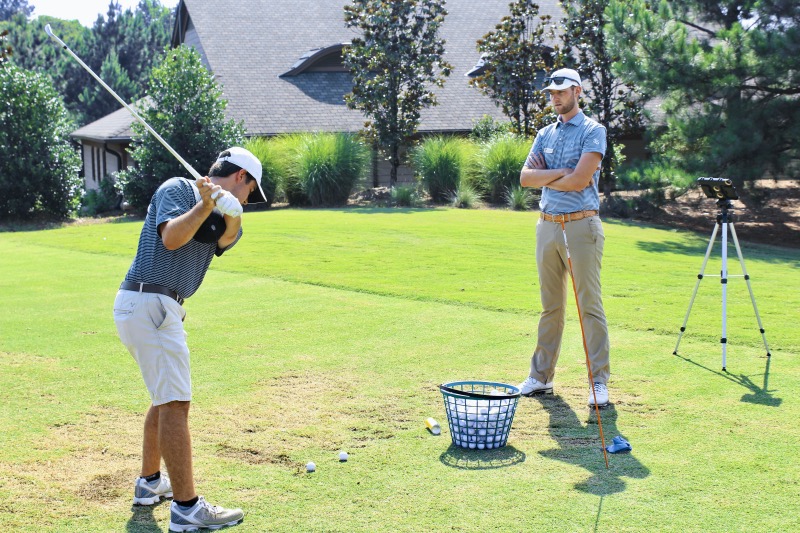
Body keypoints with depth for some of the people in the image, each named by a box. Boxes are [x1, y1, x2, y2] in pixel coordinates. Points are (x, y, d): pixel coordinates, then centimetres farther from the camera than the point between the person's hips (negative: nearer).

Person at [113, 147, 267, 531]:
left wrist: (231, 215, -23)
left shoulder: (217, 214, 18)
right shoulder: (178, 188, -3)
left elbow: (227, 239, -4)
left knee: (165, 396, 22)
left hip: (160, 308, 10)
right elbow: (171, 238, -19)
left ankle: (150, 483, 36)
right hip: (149, 304, -10)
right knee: (175, 403, -11)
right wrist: (207, 204, -18)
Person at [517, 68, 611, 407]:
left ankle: (599, 382, 0)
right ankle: (541, 377, 17)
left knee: (590, 305, -4)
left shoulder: (592, 131, -4)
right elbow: (525, 177, 4)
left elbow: (580, 179, -16)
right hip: (547, 224, 6)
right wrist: (559, 173, -9)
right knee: (550, 306, 11)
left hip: (581, 225, -6)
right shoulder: (545, 134, 16)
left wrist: (546, 179, -1)